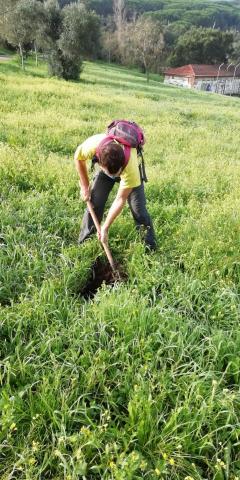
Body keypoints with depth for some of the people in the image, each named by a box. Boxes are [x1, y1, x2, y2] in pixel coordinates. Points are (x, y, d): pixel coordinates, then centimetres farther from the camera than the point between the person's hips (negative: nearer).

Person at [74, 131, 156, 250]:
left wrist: (105, 228, -28)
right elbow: (78, 158, -15)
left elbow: (120, 200, -33)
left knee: (139, 210, -10)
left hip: (127, 171, -2)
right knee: (93, 203, -7)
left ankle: (151, 248, 7)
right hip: (105, 169, 3)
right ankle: (83, 243, 10)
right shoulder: (92, 145, -41)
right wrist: (85, 186, -10)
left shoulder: (130, 168, -45)